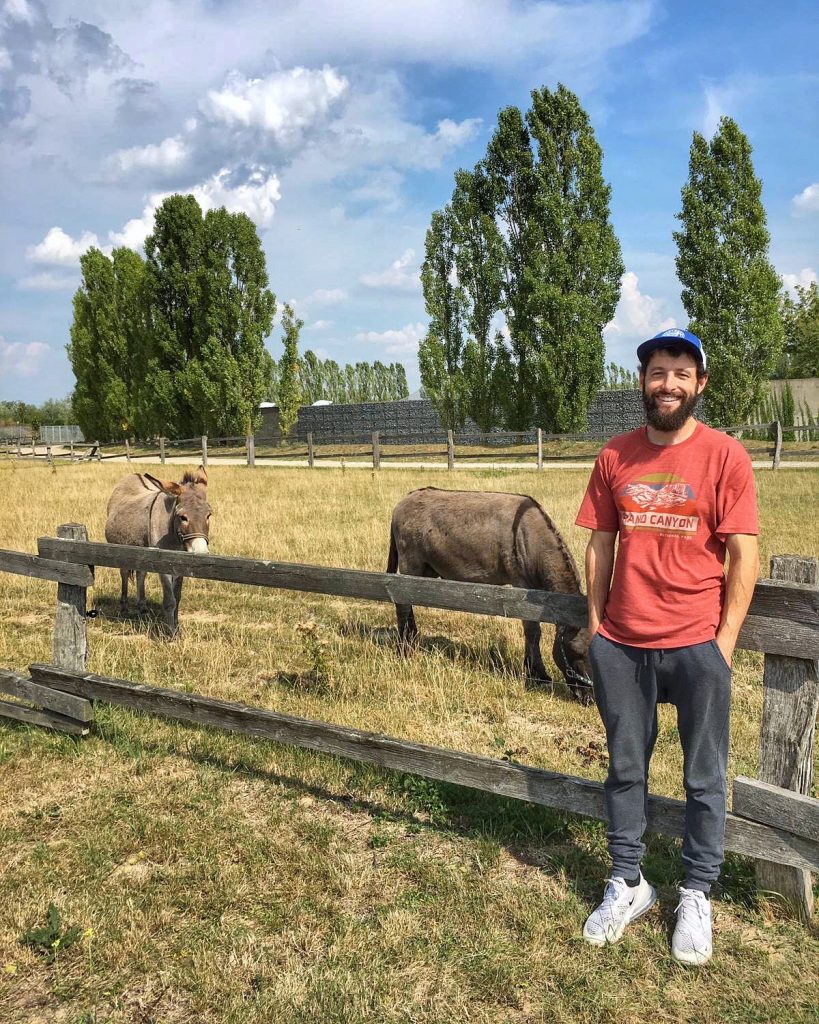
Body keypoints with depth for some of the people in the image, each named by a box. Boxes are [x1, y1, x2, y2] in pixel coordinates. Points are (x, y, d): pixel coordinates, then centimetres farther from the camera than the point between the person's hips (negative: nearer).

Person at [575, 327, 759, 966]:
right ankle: (627, 884, 32)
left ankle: (698, 896, 29)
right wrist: (596, 623, 5)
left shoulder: (724, 455, -6)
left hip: (696, 644, -3)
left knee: (705, 777, 11)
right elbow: (601, 544, 8)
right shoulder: (616, 456, 4)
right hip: (621, 645, 3)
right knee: (625, 769, 15)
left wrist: (726, 639, -8)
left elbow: (745, 554, -6)